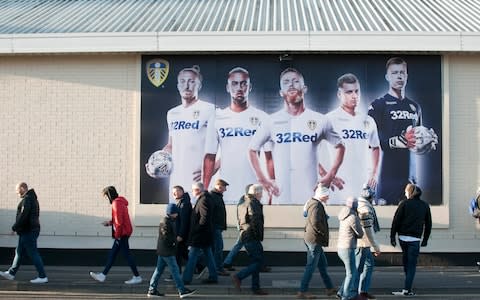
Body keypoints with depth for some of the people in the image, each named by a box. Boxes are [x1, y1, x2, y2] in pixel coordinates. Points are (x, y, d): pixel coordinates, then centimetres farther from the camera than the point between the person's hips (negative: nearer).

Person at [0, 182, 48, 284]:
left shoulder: (27, 199, -16)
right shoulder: (33, 198, 16)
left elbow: (23, 216, -23)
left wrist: (14, 228, -15)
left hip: (28, 232, -10)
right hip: (29, 231, 10)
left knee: (33, 253, -7)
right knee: (19, 252, 16)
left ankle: (43, 277, -5)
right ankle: (11, 273, 24)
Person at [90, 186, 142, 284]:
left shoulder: (116, 203, -16)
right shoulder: (120, 202, 15)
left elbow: (119, 221, -21)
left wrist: (117, 235, -17)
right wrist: (109, 222, 11)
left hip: (122, 233, -10)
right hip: (123, 233, 10)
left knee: (126, 254, -3)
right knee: (112, 254, 13)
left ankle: (137, 277, 2)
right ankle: (103, 275, 18)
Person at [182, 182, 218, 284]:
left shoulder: (203, 200, -18)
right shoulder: (206, 199, 13)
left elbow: (204, 218, -25)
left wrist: (196, 229, -16)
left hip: (200, 234, -10)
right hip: (206, 235, 10)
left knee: (192, 256, -4)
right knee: (208, 255, 13)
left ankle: (186, 279, 1)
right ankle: (213, 277, 18)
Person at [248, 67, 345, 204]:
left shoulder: (320, 121, 5)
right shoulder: (272, 121, 4)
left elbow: (340, 147, 15)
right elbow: (252, 149, 14)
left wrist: (330, 175, 5)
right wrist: (262, 179, 6)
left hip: (311, 198, 0)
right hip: (281, 197, 0)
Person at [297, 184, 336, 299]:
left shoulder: (313, 203, 14)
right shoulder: (317, 205, -18)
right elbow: (315, 222, -28)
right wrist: (324, 232, -16)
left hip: (310, 238, 11)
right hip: (314, 239, -11)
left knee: (322, 264, 18)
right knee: (311, 266, -5)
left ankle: (329, 288, 27)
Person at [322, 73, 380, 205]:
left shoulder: (368, 121, 13)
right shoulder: (330, 119, -6)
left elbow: (375, 148, 27)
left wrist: (373, 174, 16)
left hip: (363, 189, 5)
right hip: (340, 189, -5)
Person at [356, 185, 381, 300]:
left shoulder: (358, 206, 10)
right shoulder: (366, 209, -19)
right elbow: (368, 231, -20)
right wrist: (376, 247, -13)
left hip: (363, 243, 10)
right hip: (362, 244, -10)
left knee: (369, 264, 18)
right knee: (358, 269, -2)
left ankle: (363, 291, 22)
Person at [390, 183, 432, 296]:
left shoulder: (404, 203, -1)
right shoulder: (425, 205, 7)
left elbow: (396, 221, -5)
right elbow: (428, 224, 11)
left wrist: (392, 236, 0)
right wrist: (425, 239, 18)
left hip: (403, 237, 1)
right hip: (415, 239, 0)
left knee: (406, 260, 20)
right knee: (412, 264, 2)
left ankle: (407, 287, 25)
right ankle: (407, 289, -6)